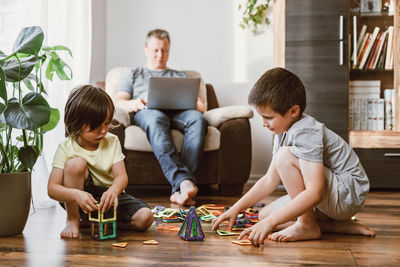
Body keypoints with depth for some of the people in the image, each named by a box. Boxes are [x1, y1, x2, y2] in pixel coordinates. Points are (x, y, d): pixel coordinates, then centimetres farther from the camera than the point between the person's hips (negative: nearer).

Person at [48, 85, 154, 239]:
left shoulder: (112, 142, -4)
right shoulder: (66, 149, -13)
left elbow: (121, 176, -14)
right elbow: (52, 188, -20)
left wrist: (113, 191, -39)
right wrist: (77, 194, -41)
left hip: (108, 195, 2)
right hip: (81, 199, -2)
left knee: (145, 217, -22)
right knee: (76, 163, -30)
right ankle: (72, 220, -15)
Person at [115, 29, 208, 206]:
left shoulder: (180, 76, 36)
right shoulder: (134, 75, 33)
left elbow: (200, 106, 23)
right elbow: (117, 102, 15)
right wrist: (135, 103, -9)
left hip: (178, 112, 2)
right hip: (148, 112, -2)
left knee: (197, 119, -37)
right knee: (156, 119, -42)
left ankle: (178, 190, -48)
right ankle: (184, 181, -58)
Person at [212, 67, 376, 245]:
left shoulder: (306, 133, -26)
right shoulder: (283, 131, 3)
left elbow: (314, 193, -36)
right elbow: (270, 180, 10)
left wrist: (270, 222, -38)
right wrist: (236, 208, 5)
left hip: (350, 194, -10)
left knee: (285, 156, -25)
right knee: (264, 215, 4)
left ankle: (308, 226, -14)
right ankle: (338, 225, 1)